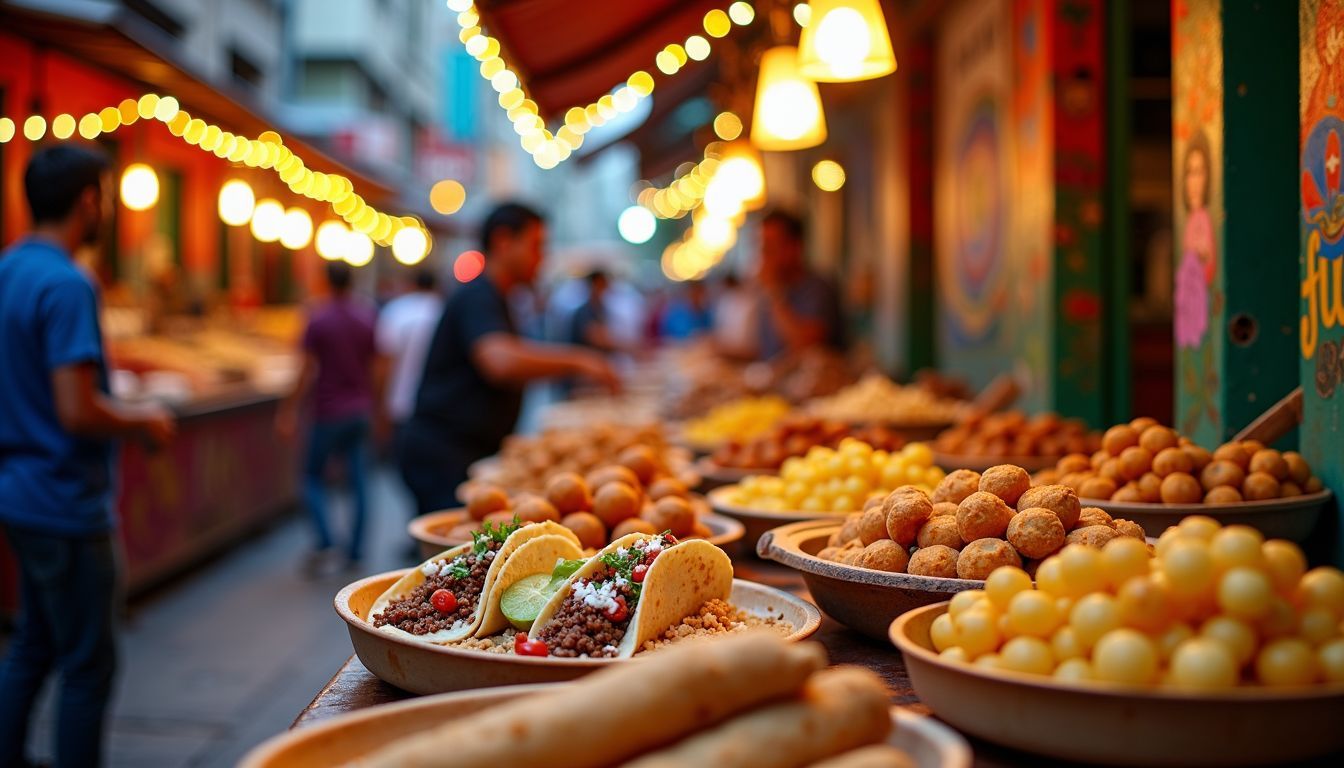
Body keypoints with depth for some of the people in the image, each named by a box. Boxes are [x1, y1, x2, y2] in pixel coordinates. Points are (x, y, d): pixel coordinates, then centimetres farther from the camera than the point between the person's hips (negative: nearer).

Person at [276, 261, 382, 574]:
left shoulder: (318, 319, -8)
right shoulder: (368, 317, 3)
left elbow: (309, 371, -10)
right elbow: (376, 369, 5)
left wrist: (290, 410, -3)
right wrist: (377, 406, 16)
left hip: (329, 411, -4)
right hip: (360, 410, 4)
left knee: (313, 477, 8)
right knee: (359, 481, 7)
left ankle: (324, 541, -7)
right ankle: (354, 551, 9)